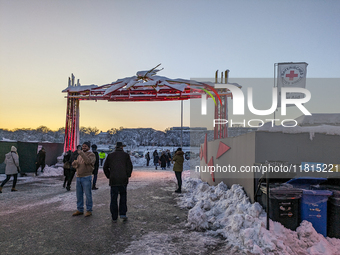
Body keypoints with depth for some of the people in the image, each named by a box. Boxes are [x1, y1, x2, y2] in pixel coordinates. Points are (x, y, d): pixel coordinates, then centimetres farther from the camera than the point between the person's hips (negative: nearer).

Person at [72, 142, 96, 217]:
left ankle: (89, 210, 8)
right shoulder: (80, 155, 17)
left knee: (88, 194, -2)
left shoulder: (91, 155, -4)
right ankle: (80, 210, 19)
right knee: (79, 194, 10)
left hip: (86, 177, -6)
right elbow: (75, 165, 19)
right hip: (78, 177, 7)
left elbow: (88, 161, -25)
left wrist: (81, 153, -26)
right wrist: (74, 163, -4)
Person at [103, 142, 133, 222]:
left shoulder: (110, 155, 10)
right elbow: (130, 167, -2)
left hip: (113, 180, 1)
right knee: (123, 196, 14)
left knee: (114, 198, 6)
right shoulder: (126, 155, 5)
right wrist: (128, 176, 9)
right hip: (123, 179, -1)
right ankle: (122, 213, 6)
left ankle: (114, 217, 9)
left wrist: (109, 176, 15)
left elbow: (105, 167, 8)